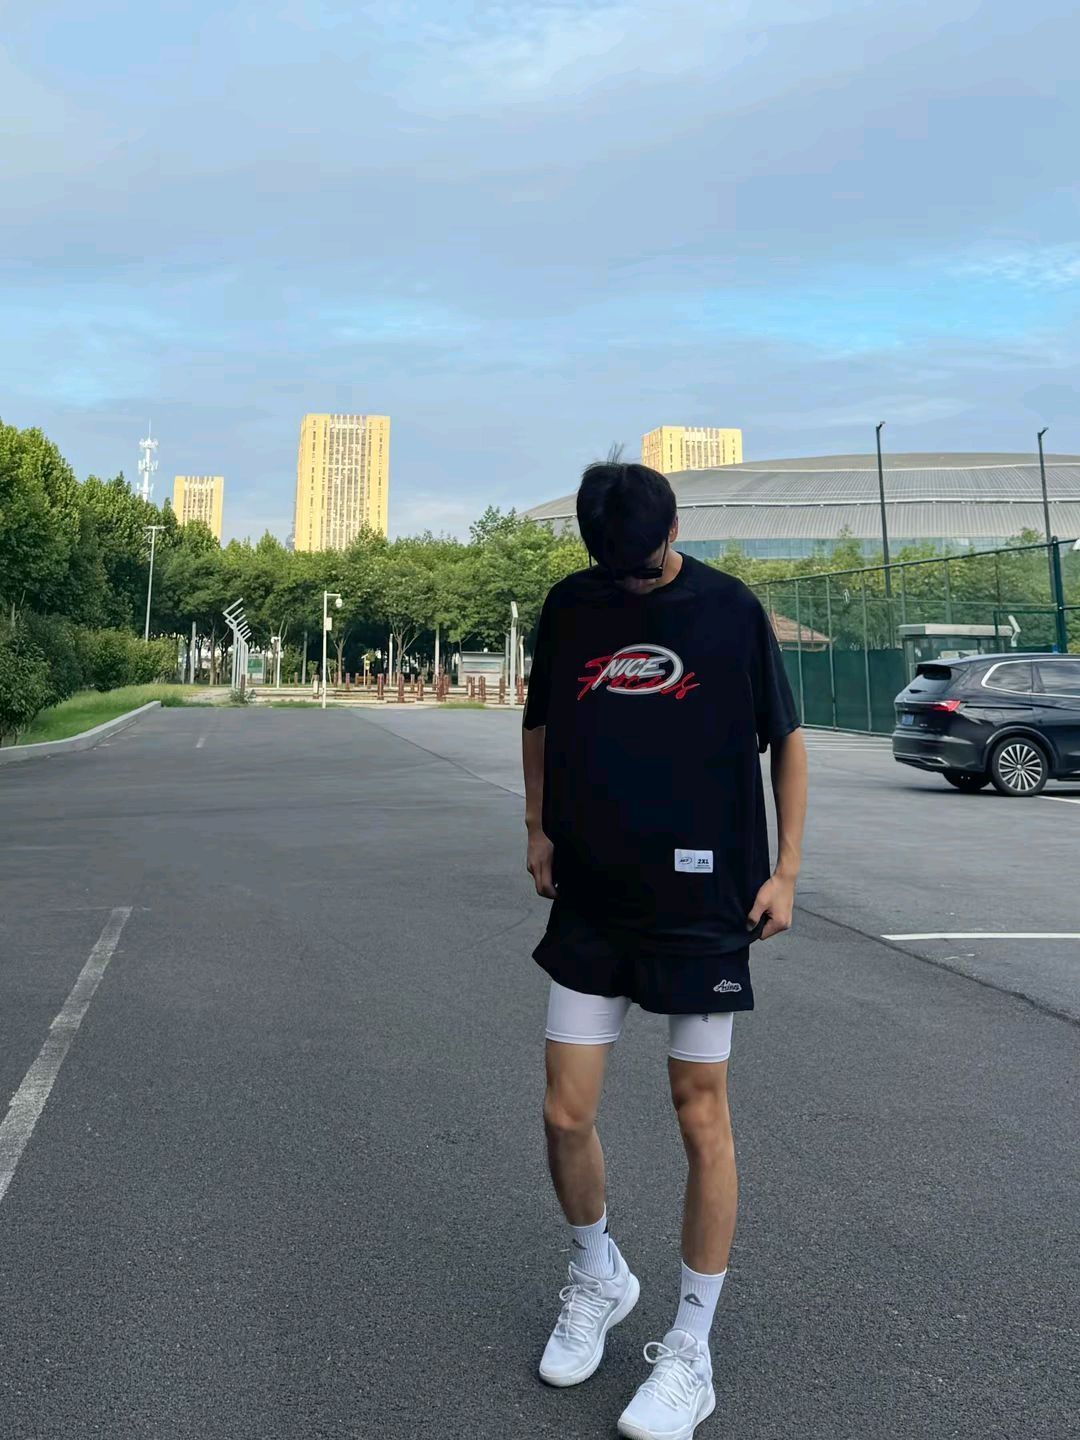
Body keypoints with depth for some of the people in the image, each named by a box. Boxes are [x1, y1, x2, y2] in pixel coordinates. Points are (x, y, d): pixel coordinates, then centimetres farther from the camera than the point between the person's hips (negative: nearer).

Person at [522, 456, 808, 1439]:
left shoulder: (732, 609, -4)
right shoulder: (569, 608, 4)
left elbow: (786, 739, 2)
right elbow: (541, 722, 16)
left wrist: (785, 869, -2)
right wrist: (539, 828, 7)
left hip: (704, 901, -3)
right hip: (590, 899, 3)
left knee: (702, 1119, 5)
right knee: (566, 1116, 5)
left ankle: (690, 1351, 23)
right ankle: (598, 1277, 36)